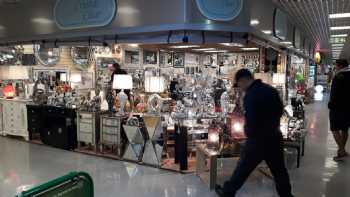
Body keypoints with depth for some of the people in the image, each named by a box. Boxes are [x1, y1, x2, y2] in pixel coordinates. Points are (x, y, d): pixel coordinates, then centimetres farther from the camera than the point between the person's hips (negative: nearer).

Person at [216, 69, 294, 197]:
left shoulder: (250, 95, -22)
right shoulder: (271, 89, 3)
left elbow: (251, 121, -21)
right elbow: (280, 110, 14)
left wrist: (248, 132, -1)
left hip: (258, 139, -6)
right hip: (275, 136, 7)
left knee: (242, 168, 9)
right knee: (279, 170, 17)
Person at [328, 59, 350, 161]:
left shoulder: (338, 77, -14)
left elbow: (334, 93, -18)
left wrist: (331, 104, -10)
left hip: (338, 107, -7)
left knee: (335, 129, -1)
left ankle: (341, 151, -6)